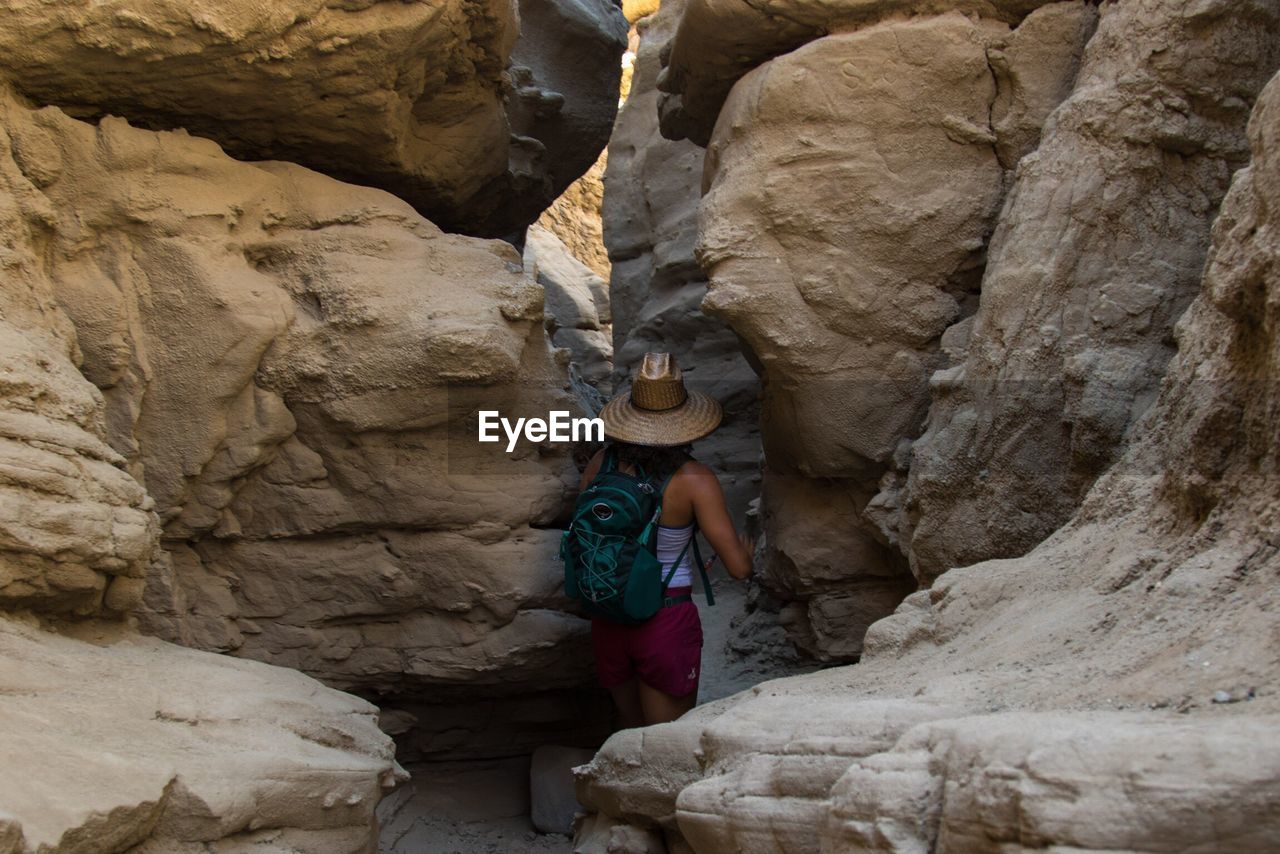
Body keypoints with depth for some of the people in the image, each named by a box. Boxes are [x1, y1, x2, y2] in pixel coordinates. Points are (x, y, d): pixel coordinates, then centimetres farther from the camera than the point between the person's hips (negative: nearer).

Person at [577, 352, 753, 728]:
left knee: (630, 725, 26)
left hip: (608, 621, 5)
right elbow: (738, 567, -16)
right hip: (667, 622, -4)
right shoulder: (694, 480, -17)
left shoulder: (601, 464, -5)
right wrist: (745, 546, 7)